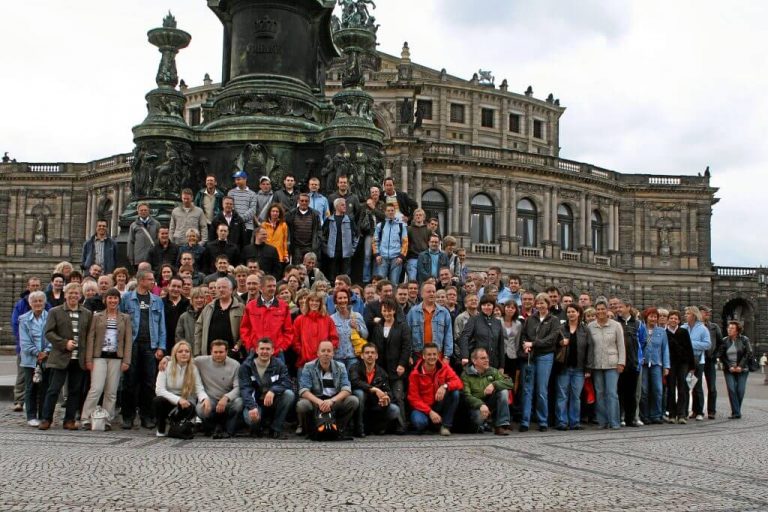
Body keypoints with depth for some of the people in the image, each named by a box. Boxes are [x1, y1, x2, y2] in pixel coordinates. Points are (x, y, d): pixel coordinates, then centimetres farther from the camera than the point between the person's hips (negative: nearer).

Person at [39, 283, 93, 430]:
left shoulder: (87, 314, 11)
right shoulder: (55, 312, 4)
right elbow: (49, 333, -3)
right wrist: (64, 343, -14)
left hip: (79, 359, 3)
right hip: (60, 358, -3)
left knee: (75, 391, 6)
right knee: (53, 389, -1)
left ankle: (69, 420, 13)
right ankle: (46, 419, 7)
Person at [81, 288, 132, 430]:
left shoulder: (125, 318, 9)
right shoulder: (97, 317, 7)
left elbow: (128, 340, 6)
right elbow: (90, 338, 4)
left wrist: (126, 361, -2)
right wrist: (89, 359, -4)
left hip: (116, 357, 2)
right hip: (99, 356, -2)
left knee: (111, 392, 3)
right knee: (96, 389, -11)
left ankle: (107, 420, 10)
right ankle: (86, 419, -4)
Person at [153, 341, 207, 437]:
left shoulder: (193, 369, -4)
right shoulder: (166, 366, -9)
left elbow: (199, 389, -10)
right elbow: (159, 390, -17)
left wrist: (205, 398, -35)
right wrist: (178, 399, -29)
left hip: (184, 404, 0)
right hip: (169, 402, 0)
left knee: (190, 409, -34)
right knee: (157, 401, -33)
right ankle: (161, 430, -4)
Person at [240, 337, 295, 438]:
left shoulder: (279, 365, 0)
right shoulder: (246, 366, -4)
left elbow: (288, 383, -14)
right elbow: (245, 389, -16)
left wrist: (273, 391, -35)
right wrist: (252, 407, -35)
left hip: (273, 403, 2)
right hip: (255, 403, -2)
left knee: (289, 394, -27)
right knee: (250, 418, -36)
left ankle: (275, 429, -11)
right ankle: (256, 427, 5)